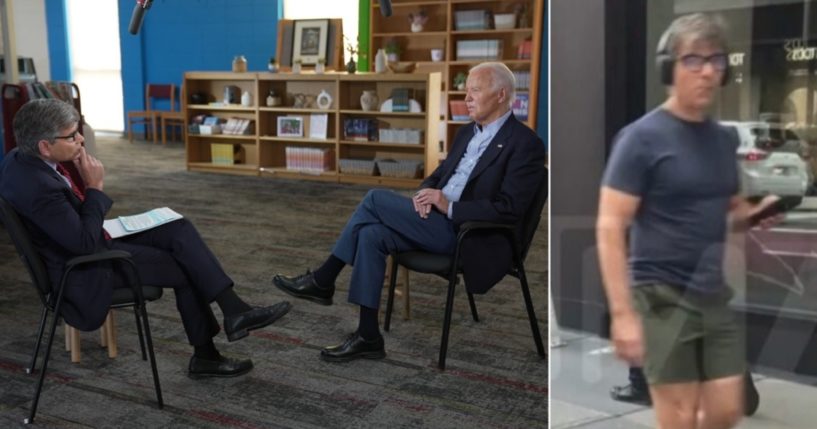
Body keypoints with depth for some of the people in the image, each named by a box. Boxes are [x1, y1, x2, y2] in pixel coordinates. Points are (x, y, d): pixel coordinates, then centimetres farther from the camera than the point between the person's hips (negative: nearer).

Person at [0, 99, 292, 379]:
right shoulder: (38, 187, -32)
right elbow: (85, 243, -26)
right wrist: (94, 187, -20)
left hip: (79, 245, 9)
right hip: (83, 270, -9)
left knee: (179, 230, -1)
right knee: (184, 268, -3)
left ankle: (234, 310, -4)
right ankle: (204, 355, 12)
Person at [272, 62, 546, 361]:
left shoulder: (525, 144, -10)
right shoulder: (467, 133, 17)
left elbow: (510, 208, -18)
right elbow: (437, 176, 21)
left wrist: (450, 207, -21)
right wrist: (425, 195, -4)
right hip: (438, 222, 8)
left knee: (376, 199, -16)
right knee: (371, 234, -17)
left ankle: (323, 281, -1)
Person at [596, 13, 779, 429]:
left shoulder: (725, 138, 9)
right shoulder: (642, 137, -11)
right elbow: (609, 228, -15)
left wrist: (757, 214, -2)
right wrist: (622, 313, -21)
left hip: (715, 296, 7)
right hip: (664, 297, -6)